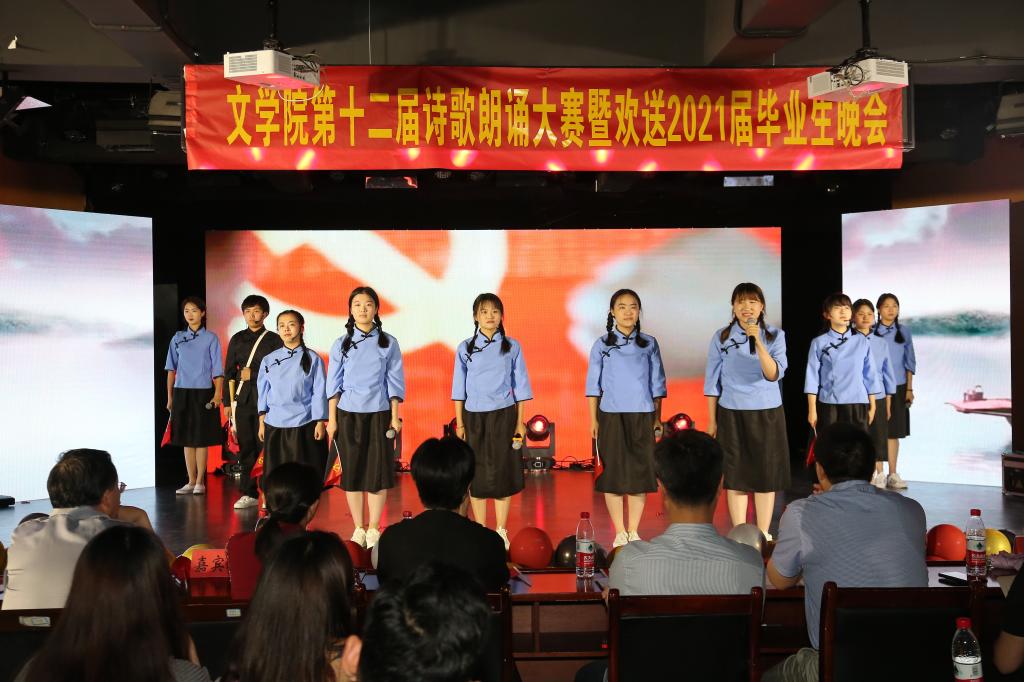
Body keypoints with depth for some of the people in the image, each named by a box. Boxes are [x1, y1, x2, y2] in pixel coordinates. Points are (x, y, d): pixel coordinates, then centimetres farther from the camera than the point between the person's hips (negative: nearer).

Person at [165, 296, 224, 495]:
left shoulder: (210, 338, -1)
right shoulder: (178, 338, 8)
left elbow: (217, 370, -3)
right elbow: (171, 368, 11)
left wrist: (218, 394, -12)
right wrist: (169, 396, 8)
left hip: (203, 392, -3)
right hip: (181, 392, 3)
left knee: (201, 439, 1)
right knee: (186, 439, 7)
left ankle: (200, 482, 9)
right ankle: (191, 481, 15)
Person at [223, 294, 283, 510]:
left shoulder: (274, 340, 3)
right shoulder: (237, 339, 13)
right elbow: (229, 372, 13)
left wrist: (253, 374, -6)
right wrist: (227, 402, 10)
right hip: (242, 401, 3)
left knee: (265, 447, -8)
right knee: (246, 448, 4)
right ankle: (249, 494, 11)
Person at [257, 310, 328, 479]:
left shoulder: (312, 359, -1)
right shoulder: (269, 360, 6)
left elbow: (319, 392, -2)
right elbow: (263, 392, 9)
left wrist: (320, 423, -5)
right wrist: (262, 423, 5)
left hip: (304, 426, -2)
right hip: (274, 426, 2)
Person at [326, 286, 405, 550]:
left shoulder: (388, 343, 2)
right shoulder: (341, 344, 4)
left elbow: (394, 382, 3)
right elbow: (334, 384, 5)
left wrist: (395, 417, -1)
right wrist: (331, 419, 1)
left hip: (379, 414, -1)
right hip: (348, 414, 1)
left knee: (378, 471, 0)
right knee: (351, 471, 4)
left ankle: (374, 529, 12)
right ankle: (358, 529, 15)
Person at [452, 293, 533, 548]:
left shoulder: (512, 347, 2)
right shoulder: (465, 348, 2)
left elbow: (519, 385, 4)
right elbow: (460, 387, 4)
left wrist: (520, 421, 0)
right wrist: (459, 422, 1)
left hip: (503, 415, 0)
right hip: (474, 415, 1)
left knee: (502, 470, 1)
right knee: (476, 472, 4)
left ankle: (501, 531, 13)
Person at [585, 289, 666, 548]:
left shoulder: (649, 344, 6)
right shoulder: (602, 345, 3)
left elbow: (657, 383, 9)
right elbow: (593, 385, 4)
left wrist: (657, 418, 5)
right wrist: (593, 420, -1)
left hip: (642, 416, 1)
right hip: (611, 416, -1)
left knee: (640, 473, 2)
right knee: (613, 474, 1)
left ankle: (634, 531, 14)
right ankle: (620, 533, 12)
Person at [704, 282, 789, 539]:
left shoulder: (775, 335, -3)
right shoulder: (721, 337, -1)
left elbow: (773, 374, -15)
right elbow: (712, 380, 3)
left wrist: (758, 342, -28)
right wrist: (711, 420, 4)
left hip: (767, 412, 0)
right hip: (731, 413, 0)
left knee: (765, 473, 6)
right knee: (735, 474, 3)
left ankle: (763, 533, 18)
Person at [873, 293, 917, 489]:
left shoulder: (904, 332, 6)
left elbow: (909, 361, 9)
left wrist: (909, 388, 5)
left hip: (898, 386, 2)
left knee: (894, 431, 5)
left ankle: (892, 474, 13)